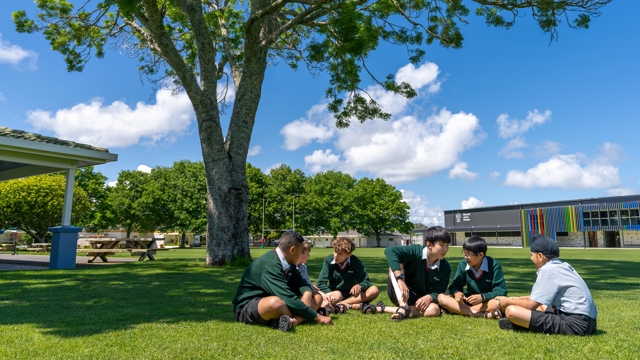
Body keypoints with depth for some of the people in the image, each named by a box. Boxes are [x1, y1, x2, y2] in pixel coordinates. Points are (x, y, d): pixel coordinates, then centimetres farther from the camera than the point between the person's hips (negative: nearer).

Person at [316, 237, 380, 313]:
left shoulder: (355, 262, -12)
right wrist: (330, 294, -36)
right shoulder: (328, 261, -13)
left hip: (352, 294, 2)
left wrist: (359, 286, -39)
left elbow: (365, 281, -14)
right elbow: (321, 283, -17)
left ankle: (341, 304, -33)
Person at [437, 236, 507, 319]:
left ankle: (459, 310, -28)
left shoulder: (494, 265, -14)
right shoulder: (463, 264, -5)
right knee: (442, 297, -22)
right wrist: (457, 292, -27)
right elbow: (455, 285, -2)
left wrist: (482, 297, -34)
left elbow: (501, 291, -17)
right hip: (469, 300, 3)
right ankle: (483, 315, -33)